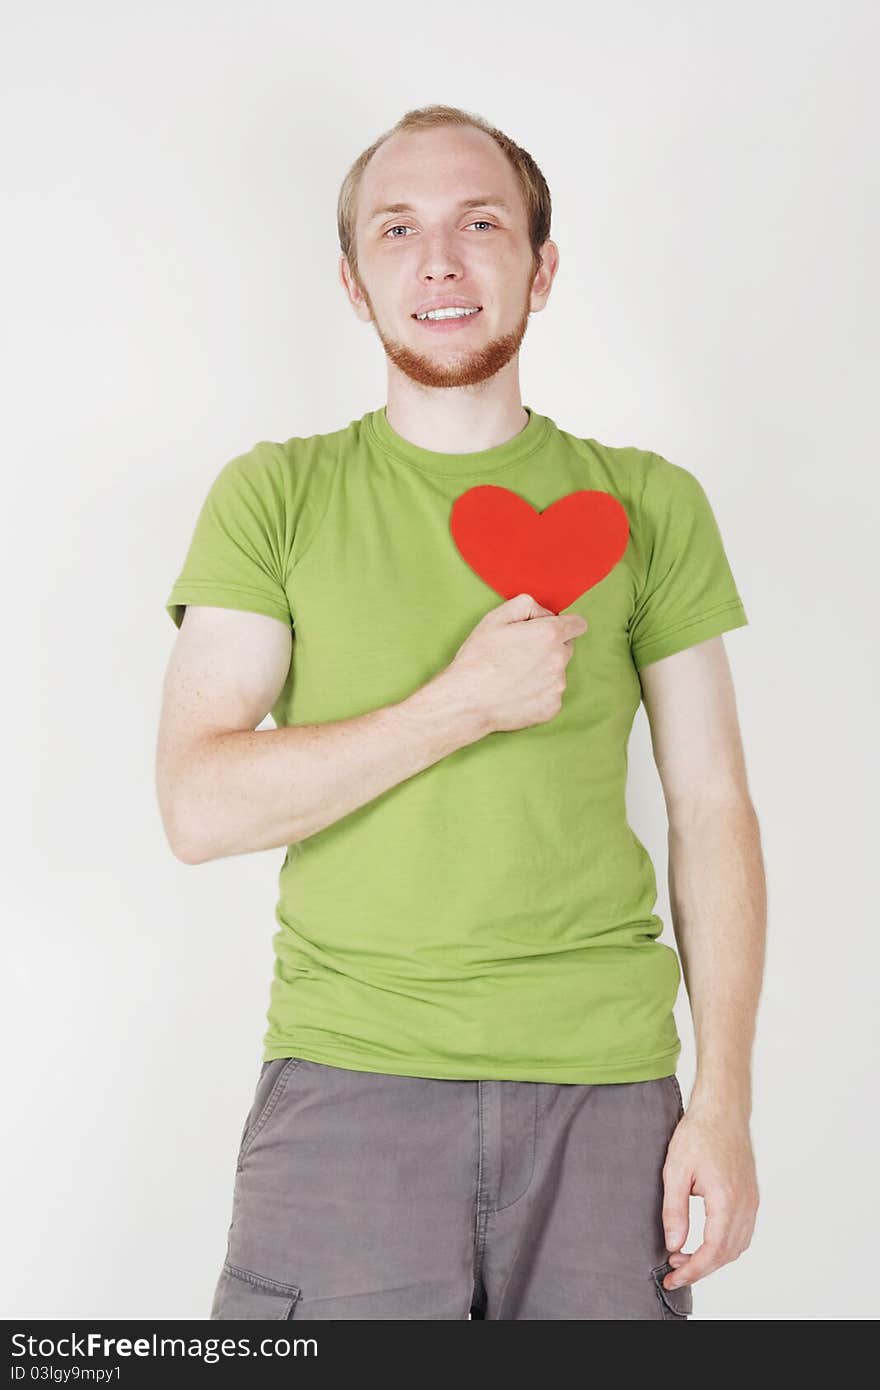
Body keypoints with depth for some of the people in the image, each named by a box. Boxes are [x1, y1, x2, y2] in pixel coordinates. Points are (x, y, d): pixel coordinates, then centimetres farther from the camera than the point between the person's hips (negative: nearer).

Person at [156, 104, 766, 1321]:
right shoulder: (274, 497, 3)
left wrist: (724, 1101, -2)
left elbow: (711, 810, 5)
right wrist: (466, 703, -13)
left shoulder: (648, 505, 7)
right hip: (347, 1080, -1)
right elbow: (198, 808, -6)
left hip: (605, 1083, 1)